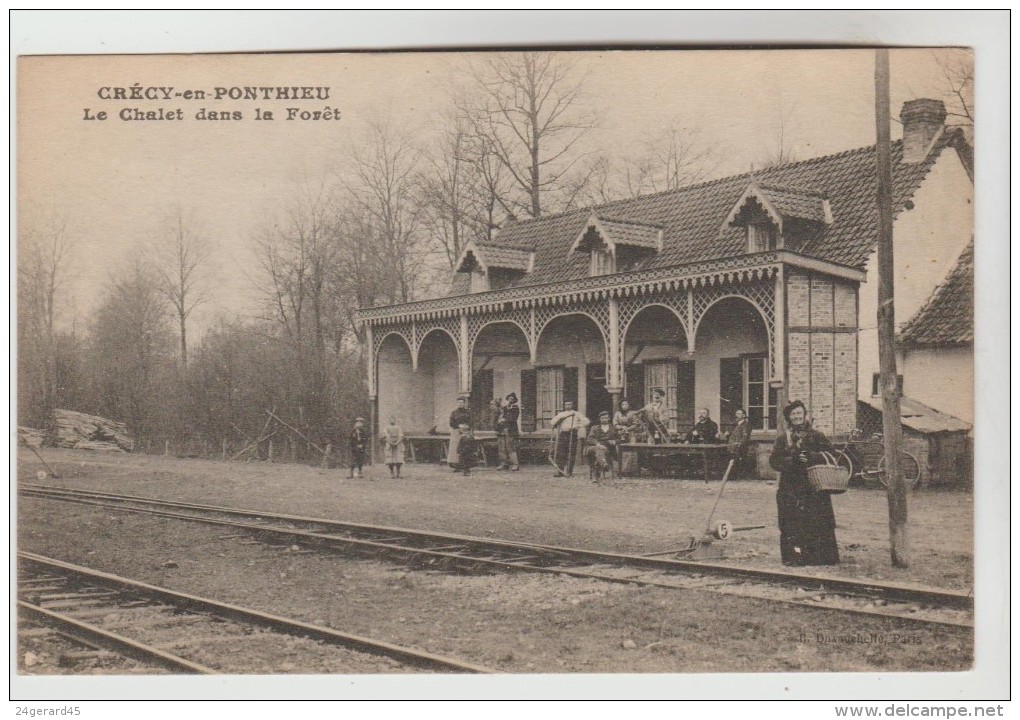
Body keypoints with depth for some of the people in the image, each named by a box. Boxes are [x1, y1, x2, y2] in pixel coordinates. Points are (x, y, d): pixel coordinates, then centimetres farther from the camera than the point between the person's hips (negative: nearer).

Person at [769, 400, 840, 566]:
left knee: (817, 521, -5)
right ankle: (794, 555, 2)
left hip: (813, 486, -1)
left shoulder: (816, 436, 8)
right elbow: (774, 460, 3)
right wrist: (793, 460, -13)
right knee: (793, 524, -3)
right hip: (790, 488, 1)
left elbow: (830, 454, 1)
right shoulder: (783, 438, 11)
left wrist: (812, 457, -15)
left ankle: (824, 556, 0)